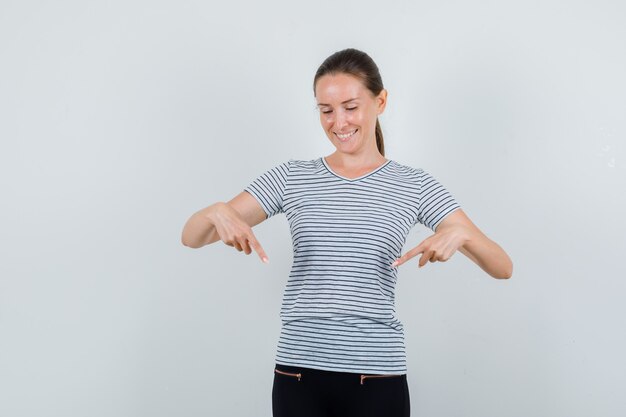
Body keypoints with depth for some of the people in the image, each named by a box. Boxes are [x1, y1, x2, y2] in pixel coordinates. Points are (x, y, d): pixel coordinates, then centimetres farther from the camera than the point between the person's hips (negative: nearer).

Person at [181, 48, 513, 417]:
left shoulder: (415, 186, 2)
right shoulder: (292, 178, 6)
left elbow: (502, 267, -2)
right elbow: (192, 237, 2)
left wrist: (459, 233, -22)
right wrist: (217, 211, -21)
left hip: (377, 379, -1)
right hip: (299, 375, 1)